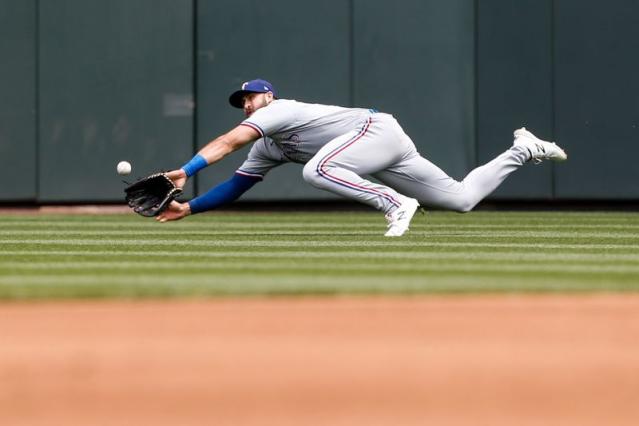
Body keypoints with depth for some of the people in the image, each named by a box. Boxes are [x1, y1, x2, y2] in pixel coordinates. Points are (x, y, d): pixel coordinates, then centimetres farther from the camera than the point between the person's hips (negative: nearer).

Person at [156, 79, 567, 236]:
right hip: (381, 159, 9)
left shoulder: (277, 110, -7)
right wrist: (188, 208, 8)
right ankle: (523, 150, 23)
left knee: (317, 169, -31)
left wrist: (185, 172, -28)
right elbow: (235, 186, 18)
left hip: (378, 129, -9)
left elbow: (226, 142, -20)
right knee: (461, 198, 8)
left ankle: (396, 204, -26)